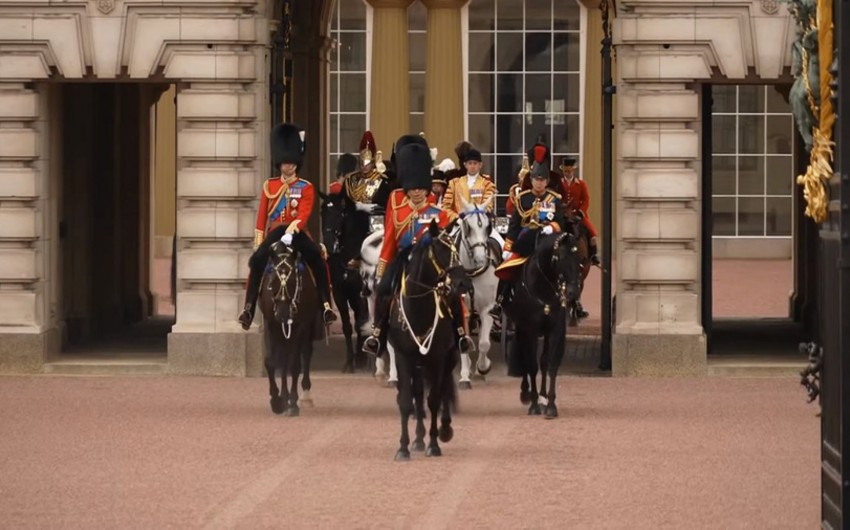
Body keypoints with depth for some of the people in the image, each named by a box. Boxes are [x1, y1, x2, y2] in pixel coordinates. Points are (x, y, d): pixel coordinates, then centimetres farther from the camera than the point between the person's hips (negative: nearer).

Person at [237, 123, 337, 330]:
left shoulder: (306, 188, 7)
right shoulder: (270, 186, 13)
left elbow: (304, 213, -7)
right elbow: (262, 215, 12)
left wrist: (293, 228, -26)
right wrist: (258, 241, 3)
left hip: (297, 232, -2)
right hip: (275, 233, 2)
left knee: (318, 259, -30)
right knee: (256, 261, -26)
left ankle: (326, 305, -28)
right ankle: (249, 308, -24)